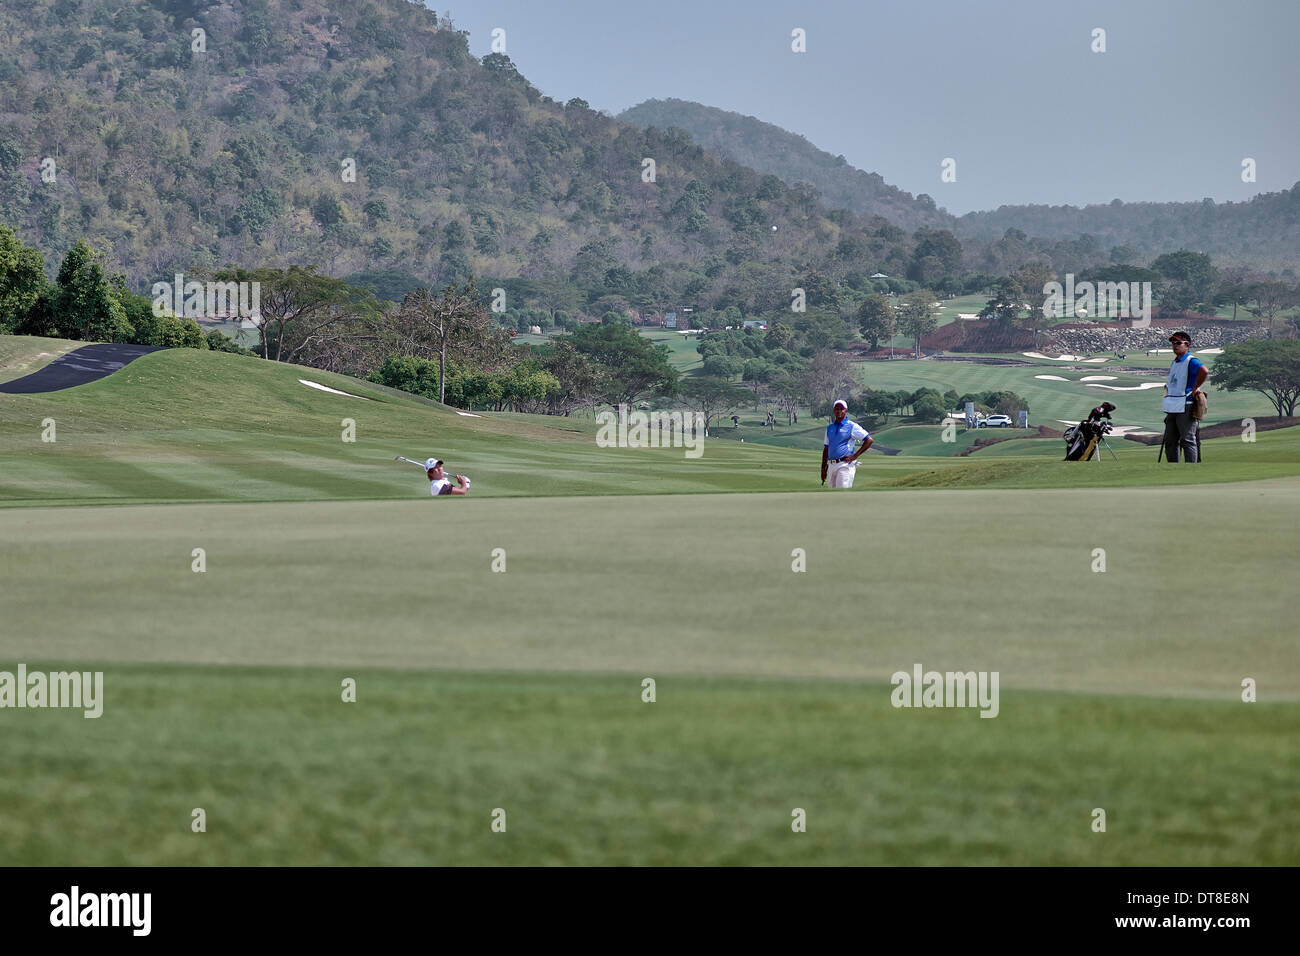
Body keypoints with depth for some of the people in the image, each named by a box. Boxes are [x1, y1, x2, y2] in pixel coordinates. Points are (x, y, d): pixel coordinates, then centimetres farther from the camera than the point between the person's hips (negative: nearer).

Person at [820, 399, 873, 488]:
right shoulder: (830, 428, 18)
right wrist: (823, 468, 15)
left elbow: (869, 440, -6)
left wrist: (855, 456, -10)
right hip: (832, 465, 7)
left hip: (845, 465, -7)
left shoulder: (852, 426, -2)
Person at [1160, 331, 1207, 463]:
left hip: (1186, 407, -9)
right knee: (1170, 442, 11)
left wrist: (1195, 389, -22)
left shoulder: (1191, 362, -12)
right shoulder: (1174, 363, 17)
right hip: (1172, 409, 9)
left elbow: (1204, 372, -32)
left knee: (1187, 441, -8)